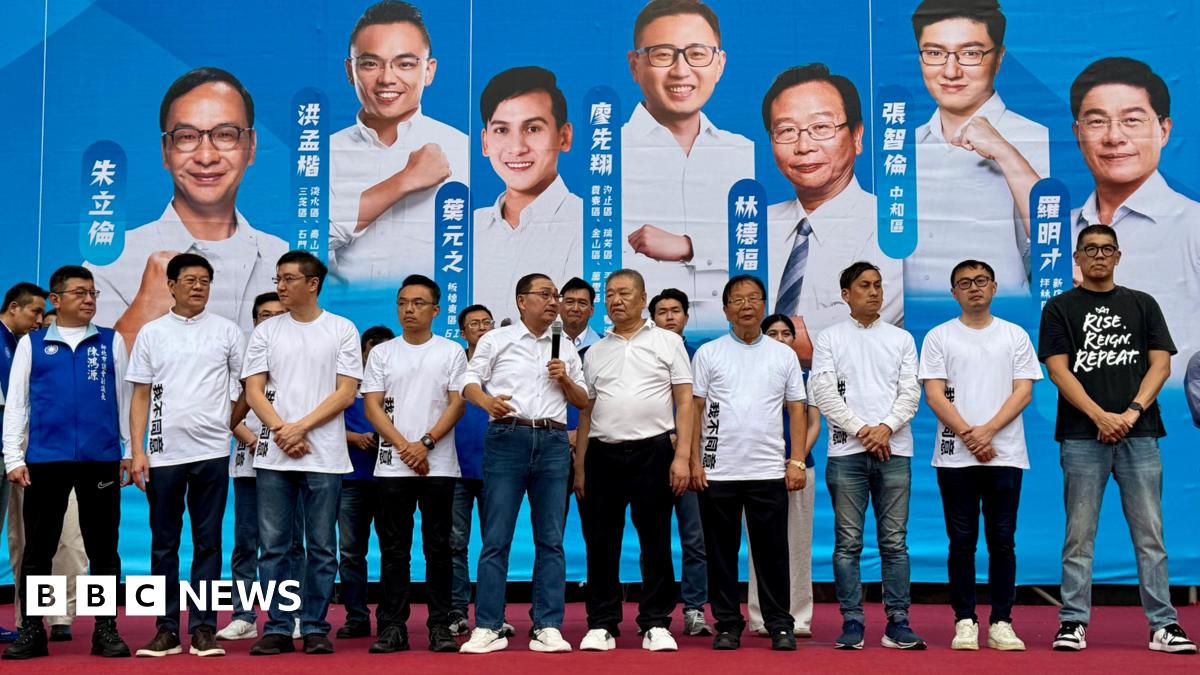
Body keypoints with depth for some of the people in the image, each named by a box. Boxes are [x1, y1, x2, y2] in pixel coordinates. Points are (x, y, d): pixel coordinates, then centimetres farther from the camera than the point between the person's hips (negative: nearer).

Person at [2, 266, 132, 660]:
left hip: (101, 460, 0)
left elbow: (125, 398, 9)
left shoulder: (112, 342, 9)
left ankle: (106, 630, 14)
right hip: (44, 460, 0)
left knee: (103, 549, 6)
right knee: (37, 549, 6)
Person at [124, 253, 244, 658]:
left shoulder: (227, 331, 5)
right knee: (163, 544, 6)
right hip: (163, 453, 1)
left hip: (211, 452, -1)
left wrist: (228, 422, 4)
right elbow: (141, 396, 5)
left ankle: (203, 629, 7)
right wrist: (137, 451, -2)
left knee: (207, 543, 2)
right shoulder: (151, 333, 7)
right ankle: (166, 631, 13)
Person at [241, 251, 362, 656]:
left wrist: (301, 427, -12)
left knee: (321, 548, 3)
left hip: (324, 456, -2)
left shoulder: (342, 330, 3)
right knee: (273, 547, 3)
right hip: (273, 456, 2)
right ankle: (278, 629, 11)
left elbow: (346, 393, -3)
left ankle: (315, 629, 11)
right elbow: (254, 392, 4)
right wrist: (282, 433, -10)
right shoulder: (266, 331, 9)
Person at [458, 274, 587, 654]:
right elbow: (469, 381, 2)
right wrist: (487, 401, -19)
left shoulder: (565, 348, 19)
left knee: (551, 540, 1)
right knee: (496, 539, -4)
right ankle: (488, 627, 0)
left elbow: (583, 401, 20)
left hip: (553, 441, 3)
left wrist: (565, 380, 1)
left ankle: (547, 627, 5)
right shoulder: (497, 339, 9)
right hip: (507, 437, -3)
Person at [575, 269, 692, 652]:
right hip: (603, 454, 3)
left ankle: (656, 624, 10)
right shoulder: (595, 352, 15)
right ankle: (602, 625, 12)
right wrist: (579, 467, 9)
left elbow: (684, 401, 1)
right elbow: (586, 412, 15)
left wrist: (682, 456, -9)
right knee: (601, 544, 4)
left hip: (653, 450, -3)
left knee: (655, 542, 2)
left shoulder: (667, 342, 6)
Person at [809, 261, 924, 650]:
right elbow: (824, 394, -2)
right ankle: (851, 622, 4)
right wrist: (862, 430, -10)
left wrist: (886, 427, -11)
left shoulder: (902, 339, 14)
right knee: (848, 542, 0)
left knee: (895, 542, 1)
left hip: (894, 450, 2)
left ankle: (897, 623, 5)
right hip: (846, 452, -1)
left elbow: (910, 392, 5)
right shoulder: (829, 339, 8)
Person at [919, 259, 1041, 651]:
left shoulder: (1015, 336, 9)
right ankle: (964, 621, 10)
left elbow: (1023, 391, 1)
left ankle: (1001, 623, 10)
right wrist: (968, 434, -14)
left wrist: (987, 431, -12)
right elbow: (934, 394, -2)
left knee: (1002, 541, 3)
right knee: (962, 541, 3)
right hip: (955, 456, -1)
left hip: (1005, 454, 1)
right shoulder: (939, 337, 6)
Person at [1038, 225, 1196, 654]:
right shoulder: (1059, 309, 9)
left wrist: (1133, 411, -10)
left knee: (1150, 534, 2)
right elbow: (1058, 370, -1)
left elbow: (1161, 364, 6)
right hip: (1082, 436, -1)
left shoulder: (1143, 305, 15)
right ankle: (1073, 622, 6)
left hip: (1139, 433, 2)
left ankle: (1164, 625, 6)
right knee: (1080, 535, 1)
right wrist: (1099, 416, -13)